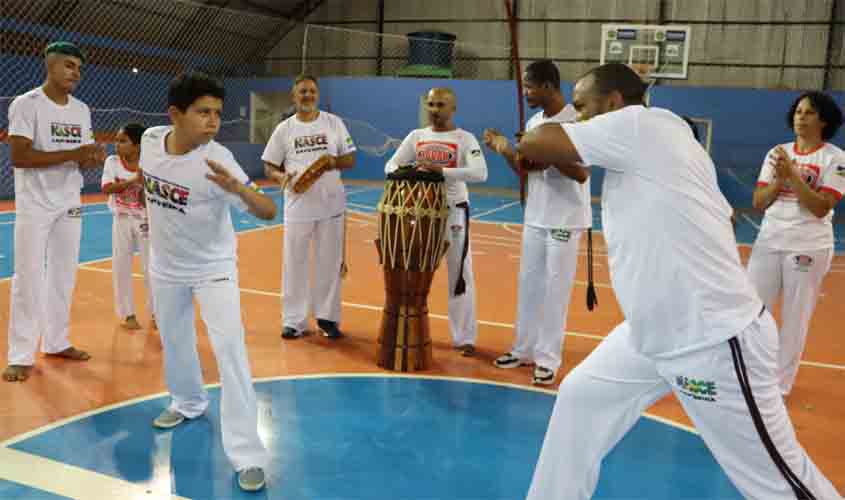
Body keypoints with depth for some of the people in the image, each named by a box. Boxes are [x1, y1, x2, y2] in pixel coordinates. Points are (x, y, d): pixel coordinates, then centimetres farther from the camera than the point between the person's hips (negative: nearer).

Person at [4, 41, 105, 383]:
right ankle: (21, 356, 6)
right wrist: (73, 154, -26)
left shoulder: (82, 110, 7)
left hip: (70, 205, 6)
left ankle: (56, 342, 25)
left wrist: (94, 159, -12)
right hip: (35, 206, -6)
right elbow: (19, 157, -21)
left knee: (64, 276, 12)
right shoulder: (26, 104, -12)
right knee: (29, 279, -3)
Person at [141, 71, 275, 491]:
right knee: (173, 339, 21)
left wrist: (237, 189, -53)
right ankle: (188, 402, 50)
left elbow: (268, 212, -34)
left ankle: (247, 454, -8)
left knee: (229, 347, -14)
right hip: (166, 265, 5)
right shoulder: (150, 140, -13)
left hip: (213, 267, -5)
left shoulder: (217, 159, -27)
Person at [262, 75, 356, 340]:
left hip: (331, 205, 0)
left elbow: (351, 159, 5)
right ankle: (294, 320, 17)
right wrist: (283, 177, -18)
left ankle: (327, 317, 21)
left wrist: (334, 161, -17)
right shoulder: (284, 129, 0)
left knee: (329, 263, 8)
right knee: (294, 263, 5)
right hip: (298, 206, 0)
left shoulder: (334, 123, 2)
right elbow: (269, 167, 3)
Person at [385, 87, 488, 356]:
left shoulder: (465, 139, -6)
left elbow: (480, 173, -21)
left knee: (460, 276, 1)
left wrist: (441, 170, -29)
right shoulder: (416, 136, 6)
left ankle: (465, 338, 11)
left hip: (453, 212, -4)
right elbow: (391, 165, 4)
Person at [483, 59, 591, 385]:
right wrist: (505, 150, -3)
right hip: (535, 218, 7)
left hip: (566, 220, -7)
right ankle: (524, 349, 25)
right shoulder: (533, 123, 8)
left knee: (555, 290, -1)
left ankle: (548, 358, 9)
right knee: (528, 285, 13)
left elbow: (581, 175, -19)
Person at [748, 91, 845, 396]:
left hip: (808, 248, -3)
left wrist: (792, 174, -20)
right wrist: (779, 178, -13)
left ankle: (780, 384, 18)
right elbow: (758, 203, 2)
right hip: (769, 242, 3)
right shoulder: (777, 153, 6)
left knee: (794, 319, 5)